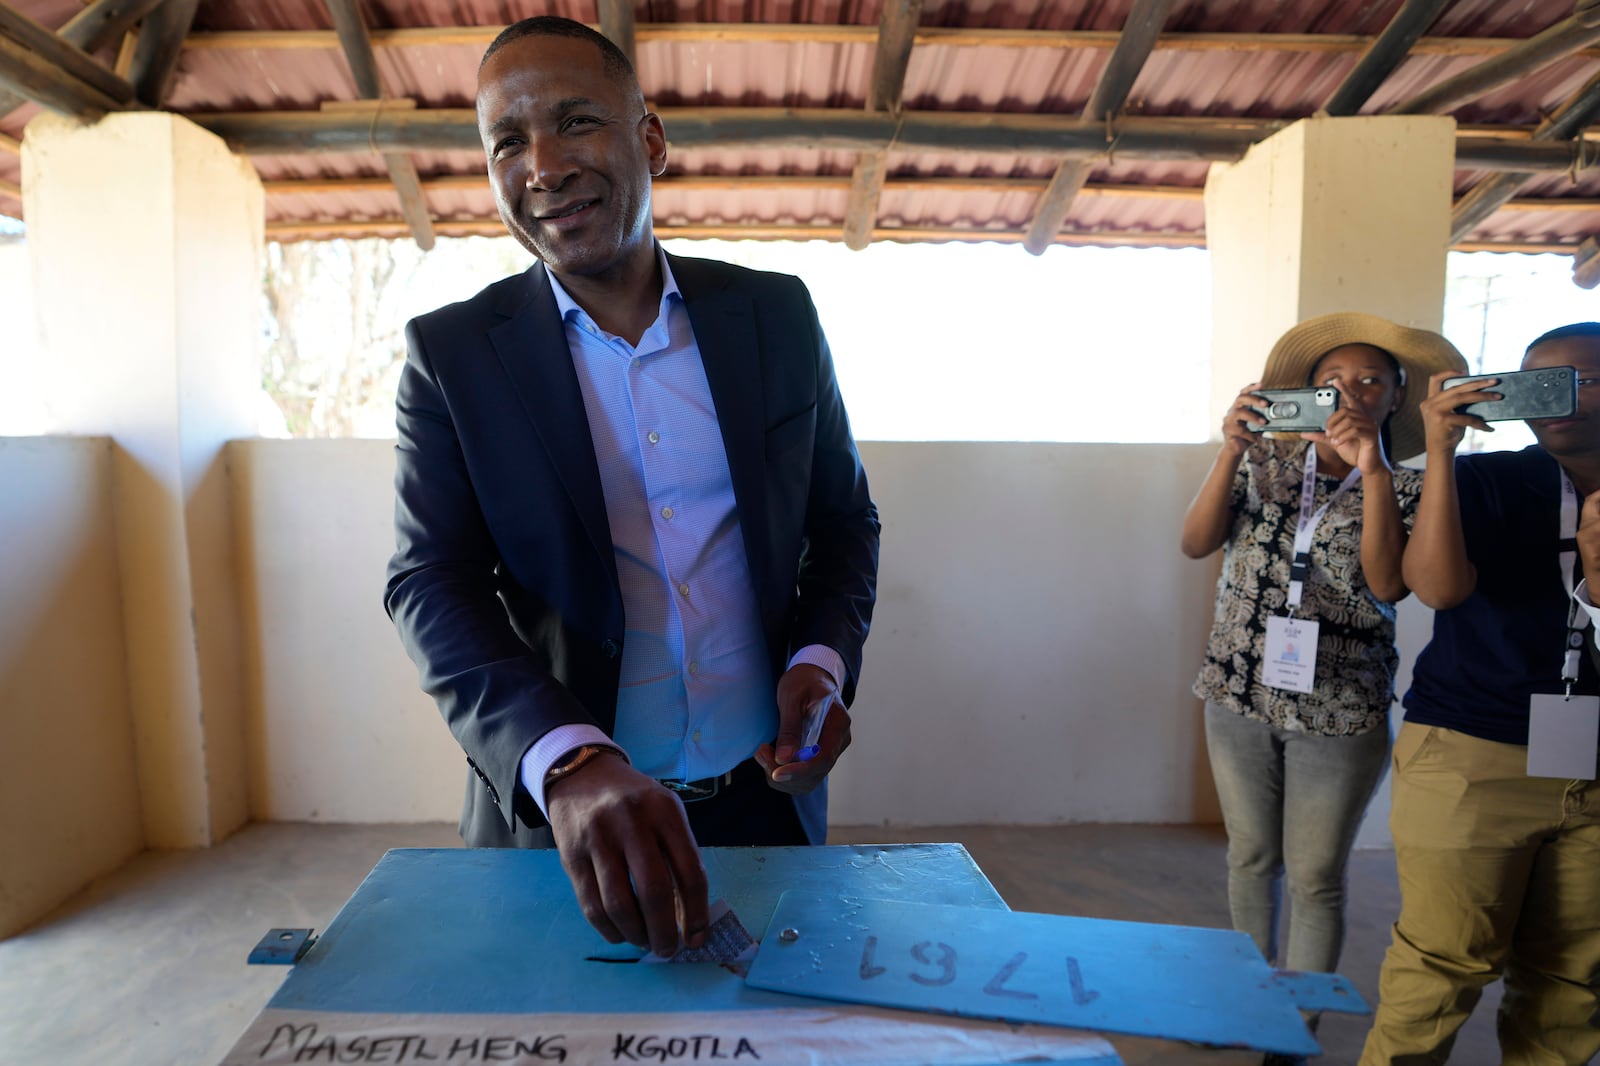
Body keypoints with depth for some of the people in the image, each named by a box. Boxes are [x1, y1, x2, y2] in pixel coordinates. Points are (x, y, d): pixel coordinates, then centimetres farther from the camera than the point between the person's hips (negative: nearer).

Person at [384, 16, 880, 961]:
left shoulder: (776, 315, -1)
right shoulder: (451, 353, -5)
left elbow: (845, 519, 6)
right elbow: (433, 585, -14)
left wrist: (823, 660, -13)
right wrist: (571, 763, -31)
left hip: (767, 805, 2)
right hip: (549, 821, -1)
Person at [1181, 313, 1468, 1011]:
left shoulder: (1404, 490, -1)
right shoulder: (1263, 461, 3)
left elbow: (1388, 585, -17)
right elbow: (1195, 543, -8)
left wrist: (1372, 472, -22)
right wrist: (1230, 450, -18)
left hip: (1339, 711, -2)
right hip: (1242, 693, 2)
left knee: (1315, 879, 5)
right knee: (1250, 858, 16)